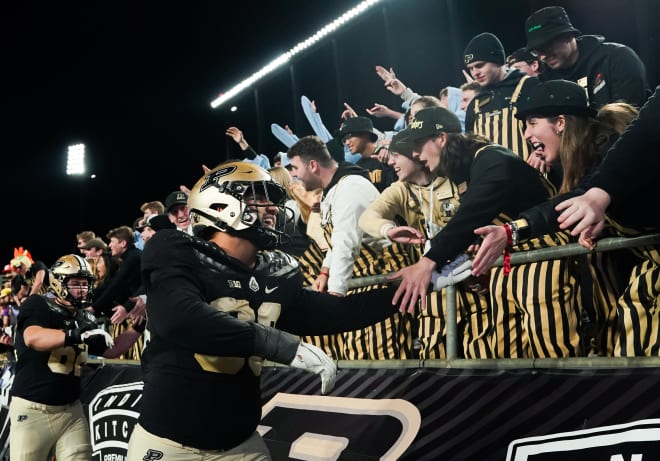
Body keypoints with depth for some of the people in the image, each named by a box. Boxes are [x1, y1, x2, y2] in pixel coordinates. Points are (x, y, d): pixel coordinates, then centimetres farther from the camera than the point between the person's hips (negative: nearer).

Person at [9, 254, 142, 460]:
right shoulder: (37, 305, -8)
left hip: (71, 410, 5)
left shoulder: (84, 319, 10)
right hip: (32, 409, -5)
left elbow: (110, 350, 17)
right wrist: (77, 335, -40)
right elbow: (32, 338, -28)